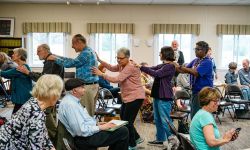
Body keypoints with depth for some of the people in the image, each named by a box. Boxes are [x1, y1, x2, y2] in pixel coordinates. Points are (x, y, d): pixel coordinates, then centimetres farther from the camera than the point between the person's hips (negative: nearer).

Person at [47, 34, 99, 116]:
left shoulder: (86, 53, -16)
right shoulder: (88, 51, 16)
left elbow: (70, 63, -15)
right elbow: (73, 61, 20)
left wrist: (55, 59, -1)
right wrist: (57, 56, 18)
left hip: (88, 86, -10)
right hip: (92, 85, 10)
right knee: (90, 113, 12)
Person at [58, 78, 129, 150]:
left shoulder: (71, 100, 10)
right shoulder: (70, 104, -23)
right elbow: (82, 131, -27)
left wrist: (96, 124, 9)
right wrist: (100, 127, -16)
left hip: (87, 133, 11)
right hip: (85, 139, -11)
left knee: (121, 128, 15)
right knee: (123, 131, -11)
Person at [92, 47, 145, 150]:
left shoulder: (130, 67, -23)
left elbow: (117, 79, -28)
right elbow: (112, 68, 12)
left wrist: (101, 74, -26)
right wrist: (100, 60, 3)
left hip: (135, 97, -11)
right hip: (128, 97, 11)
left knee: (127, 121, -4)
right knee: (123, 118, 19)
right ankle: (137, 138, 35)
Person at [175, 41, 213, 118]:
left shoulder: (207, 62, -15)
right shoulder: (195, 60, 11)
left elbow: (195, 72, -26)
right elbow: (185, 70, 11)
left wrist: (180, 67, -26)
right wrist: (176, 67, -6)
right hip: (195, 91, 8)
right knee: (193, 115, 16)